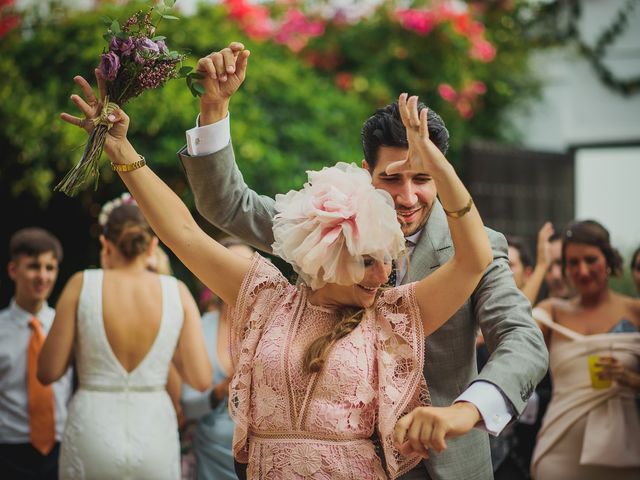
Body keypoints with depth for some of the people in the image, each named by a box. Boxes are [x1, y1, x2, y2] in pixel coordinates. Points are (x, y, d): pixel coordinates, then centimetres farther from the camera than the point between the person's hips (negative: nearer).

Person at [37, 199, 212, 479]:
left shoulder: (83, 285, -4)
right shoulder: (176, 292, -1)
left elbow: (48, 372, -2)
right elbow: (201, 380, -2)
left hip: (93, 435, -1)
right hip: (156, 434, 1)